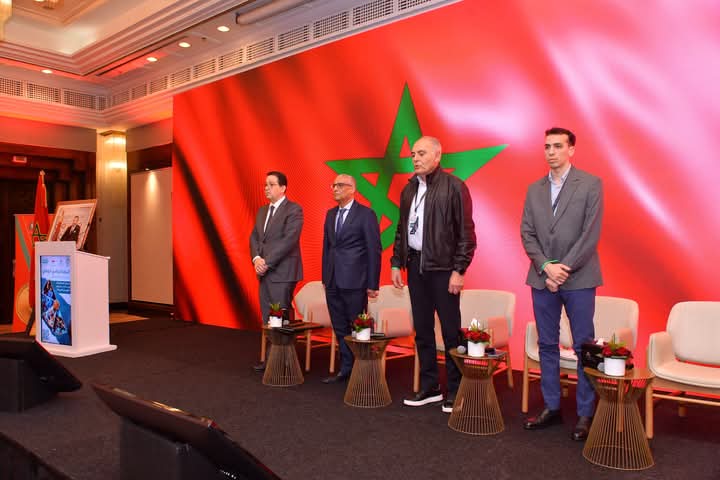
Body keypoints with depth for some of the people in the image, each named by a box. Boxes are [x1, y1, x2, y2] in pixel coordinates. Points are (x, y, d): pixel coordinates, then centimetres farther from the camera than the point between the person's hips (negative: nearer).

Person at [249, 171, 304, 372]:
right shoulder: (262, 211, 18)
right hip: (265, 272, 8)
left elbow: (289, 240, -17)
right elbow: (254, 237, 14)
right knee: (267, 318, 10)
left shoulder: (294, 210, -7)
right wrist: (257, 258, -5)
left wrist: (267, 262, -17)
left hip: (282, 271, -7)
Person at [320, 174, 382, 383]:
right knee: (340, 329, 12)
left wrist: (372, 284, -10)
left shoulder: (366, 214, -6)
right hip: (333, 282, 6)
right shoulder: (331, 214, 13)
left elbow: (374, 250, -8)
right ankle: (346, 370, 25)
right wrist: (325, 277, 11)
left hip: (354, 281, -6)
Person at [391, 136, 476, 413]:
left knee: (451, 331, 2)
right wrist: (396, 263, 11)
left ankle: (454, 392, 15)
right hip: (415, 265, 6)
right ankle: (429, 387, 24)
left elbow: (466, 232, -9)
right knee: (422, 330, 11)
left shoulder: (454, 187, -6)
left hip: (442, 267, -6)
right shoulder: (409, 189, 13)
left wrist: (459, 270, -13)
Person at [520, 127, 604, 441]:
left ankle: (585, 414, 15)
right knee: (547, 345, 10)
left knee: (584, 347, 3)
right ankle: (551, 407, 21)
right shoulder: (534, 190, 11)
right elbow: (527, 234, 5)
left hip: (578, 278, -4)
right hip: (542, 278, 4)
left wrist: (563, 268, -13)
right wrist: (546, 267, -9)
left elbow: (591, 234, -8)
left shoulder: (591, 185, -1)